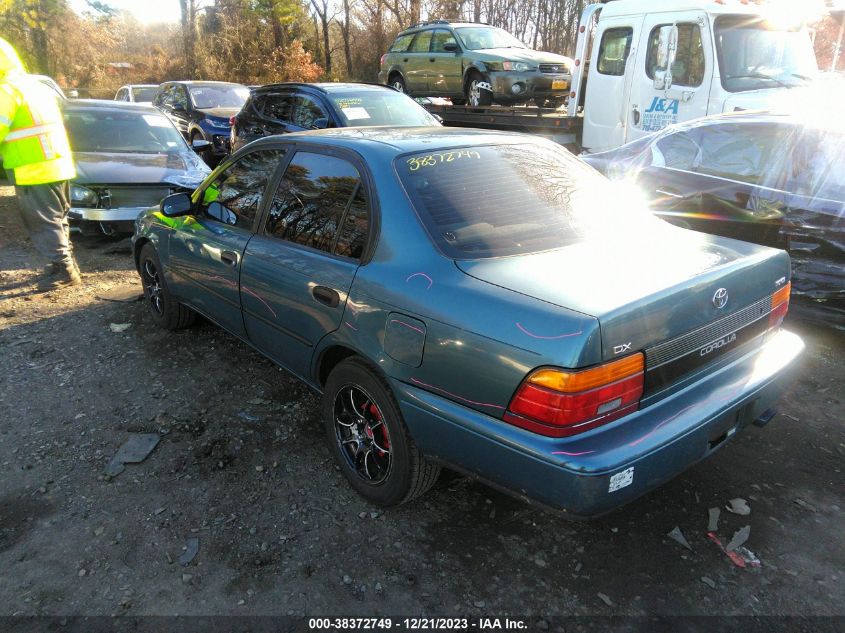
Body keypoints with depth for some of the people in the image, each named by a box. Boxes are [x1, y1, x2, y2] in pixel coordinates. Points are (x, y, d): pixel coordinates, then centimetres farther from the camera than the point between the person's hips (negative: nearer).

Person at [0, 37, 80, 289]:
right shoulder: (37, 86, 18)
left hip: (34, 171, -9)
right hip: (59, 166, 9)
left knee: (44, 224, -3)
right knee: (56, 220, 17)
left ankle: (64, 270, -2)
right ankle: (66, 265, 23)